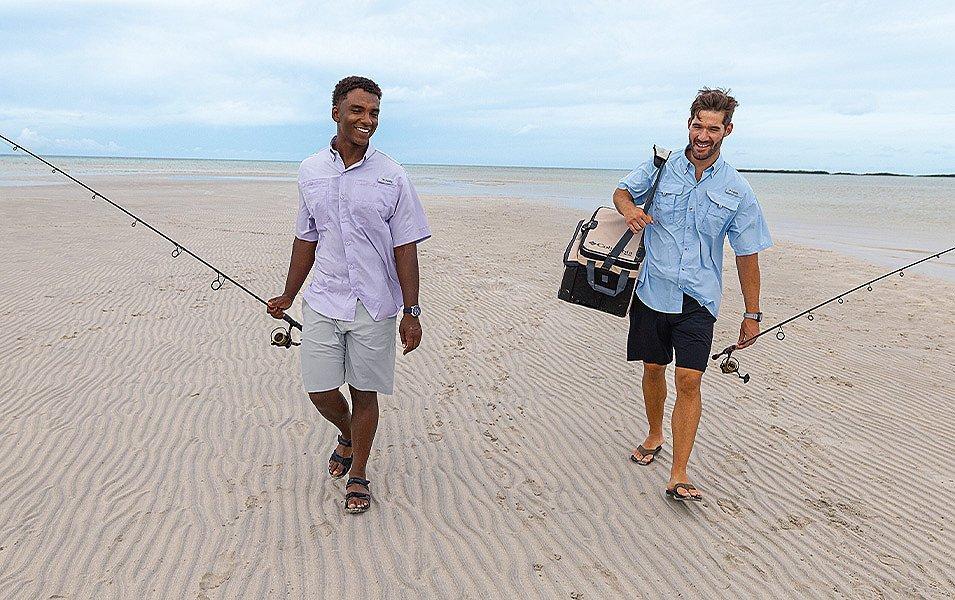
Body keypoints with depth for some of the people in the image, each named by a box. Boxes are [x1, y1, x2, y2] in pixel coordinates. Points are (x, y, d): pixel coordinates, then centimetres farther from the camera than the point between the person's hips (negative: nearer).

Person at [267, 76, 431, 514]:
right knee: (319, 391, 5)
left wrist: (411, 312, -7)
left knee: (365, 392, 7)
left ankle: (358, 474, 28)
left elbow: (405, 248, -4)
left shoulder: (392, 177, -4)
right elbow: (306, 240, 12)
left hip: (374, 306, -2)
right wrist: (288, 296, 16)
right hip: (323, 302, 2)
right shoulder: (311, 171, 4)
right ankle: (347, 436, 39)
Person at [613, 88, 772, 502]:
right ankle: (654, 435, 39)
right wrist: (629, 209, -10)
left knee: (690, 379, -10)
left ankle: (678, 476, -5)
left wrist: (752, 314, 5)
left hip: (698, 299, -1)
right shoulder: (660, 168, 2)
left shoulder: (737, 191, 1)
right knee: (653, 369, 13)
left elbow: (747, 255, 5)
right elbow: (621, 191, 16)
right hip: (652, 290, 2)